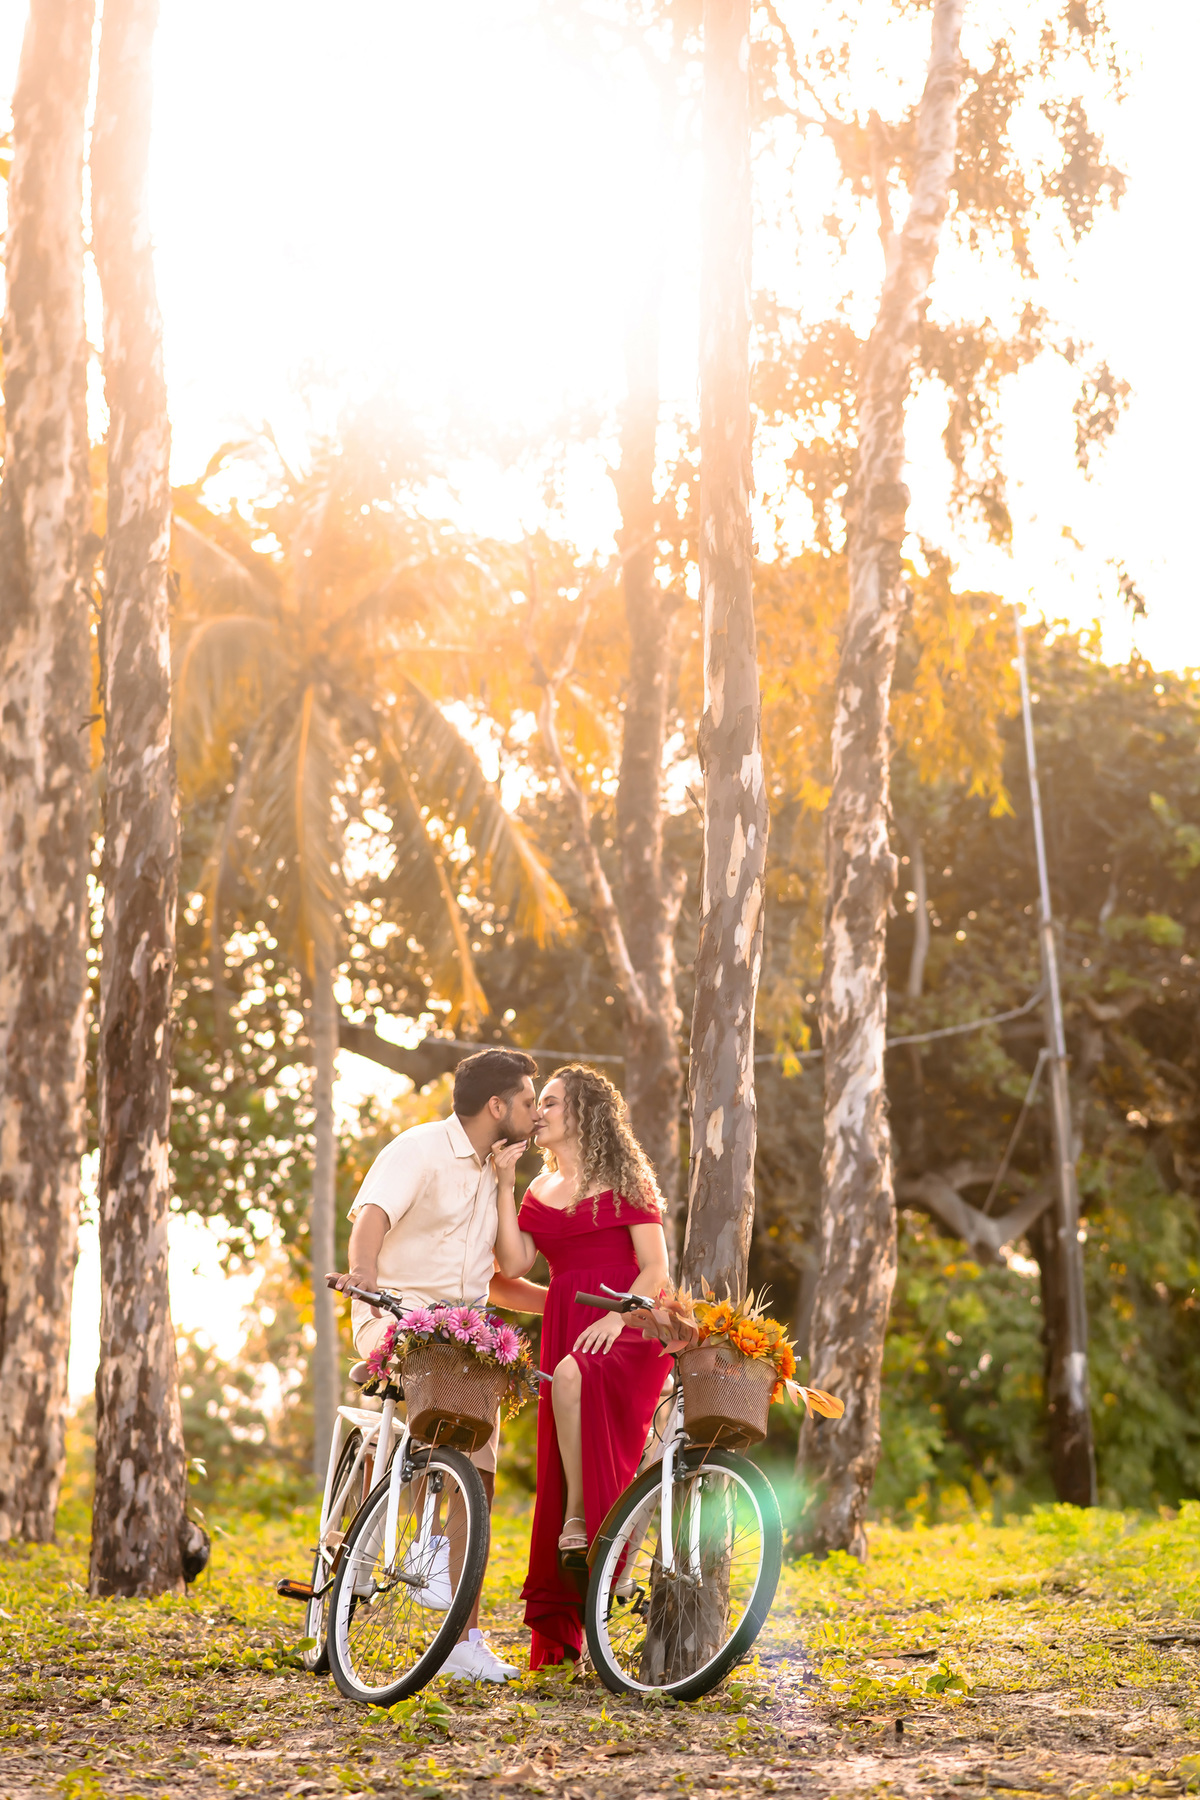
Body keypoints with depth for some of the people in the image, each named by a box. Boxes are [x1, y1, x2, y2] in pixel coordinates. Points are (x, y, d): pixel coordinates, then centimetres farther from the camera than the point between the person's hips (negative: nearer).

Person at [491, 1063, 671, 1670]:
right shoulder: (539, 1192, 18)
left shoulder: (626, 1182, 3)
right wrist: (504, 1185, 1)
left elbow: (655, 1266, -4)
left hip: (625, 1330, -5)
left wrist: (616, 1318, -20)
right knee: (559, 1470, -1)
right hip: (564, 1330, 5)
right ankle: (563, 1631, 3)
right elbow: (514, 1264, 5)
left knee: (573, 1377, -38)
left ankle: (582, 1523, -28)